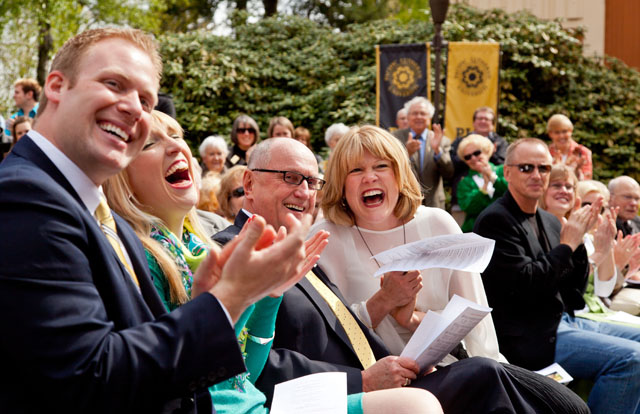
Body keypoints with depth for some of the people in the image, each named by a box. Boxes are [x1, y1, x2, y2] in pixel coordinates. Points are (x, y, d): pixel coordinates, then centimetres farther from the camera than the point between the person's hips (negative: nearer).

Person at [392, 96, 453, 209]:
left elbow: (448, 174, -4)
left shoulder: (442, 141, 4)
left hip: (433, 204, 2)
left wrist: (438, 150, -19)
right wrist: (406, 152, -26)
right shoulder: (396, 137, 1)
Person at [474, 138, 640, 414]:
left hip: (562, 320, 9)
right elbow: (526, 285, -21)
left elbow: (573, 293, 12)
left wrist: (579, 240, -2)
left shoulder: (549, 221, 12)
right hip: (530, 337, -9)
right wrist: (568, 244, -12)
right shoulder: (495, 220, -12)